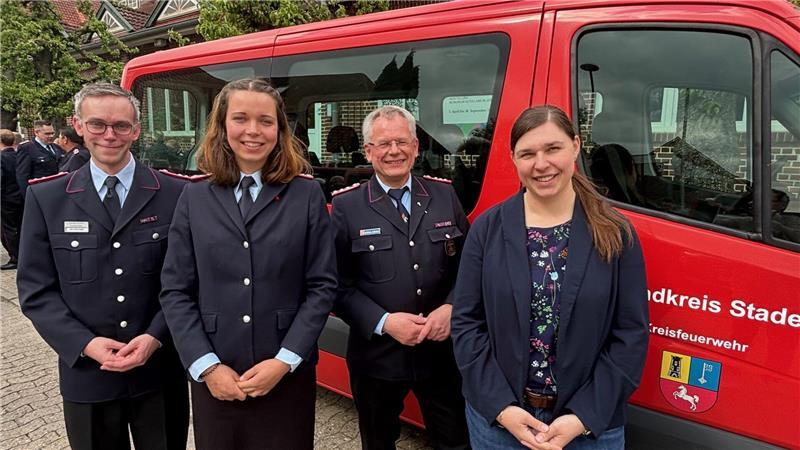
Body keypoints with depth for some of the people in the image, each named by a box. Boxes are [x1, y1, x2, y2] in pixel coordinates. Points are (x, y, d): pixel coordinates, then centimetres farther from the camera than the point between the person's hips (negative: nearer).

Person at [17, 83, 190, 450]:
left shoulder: (175, 195, -3)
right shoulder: (45, 198, 1)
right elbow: (36, 290, 0)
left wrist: (155, 337, -15)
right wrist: (85, 344, -12)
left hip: (161, 372, 0)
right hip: (86, 375, 1)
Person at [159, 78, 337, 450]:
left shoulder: (307, 195, 0)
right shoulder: (194, 198, 4)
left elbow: (322, 286, -4)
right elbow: (175, 291, 1)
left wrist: (285, 361, -11)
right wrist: (207, 366, -8)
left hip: (288, 378, -1)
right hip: (213, 381, 2)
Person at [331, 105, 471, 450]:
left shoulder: (445, 195, 3)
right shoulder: (346, 206, -5)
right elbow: (339, 285, -8)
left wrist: (451, 309, -11)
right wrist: (384, 322, -18)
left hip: (441, 352, 2)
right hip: (377, 356, -1)